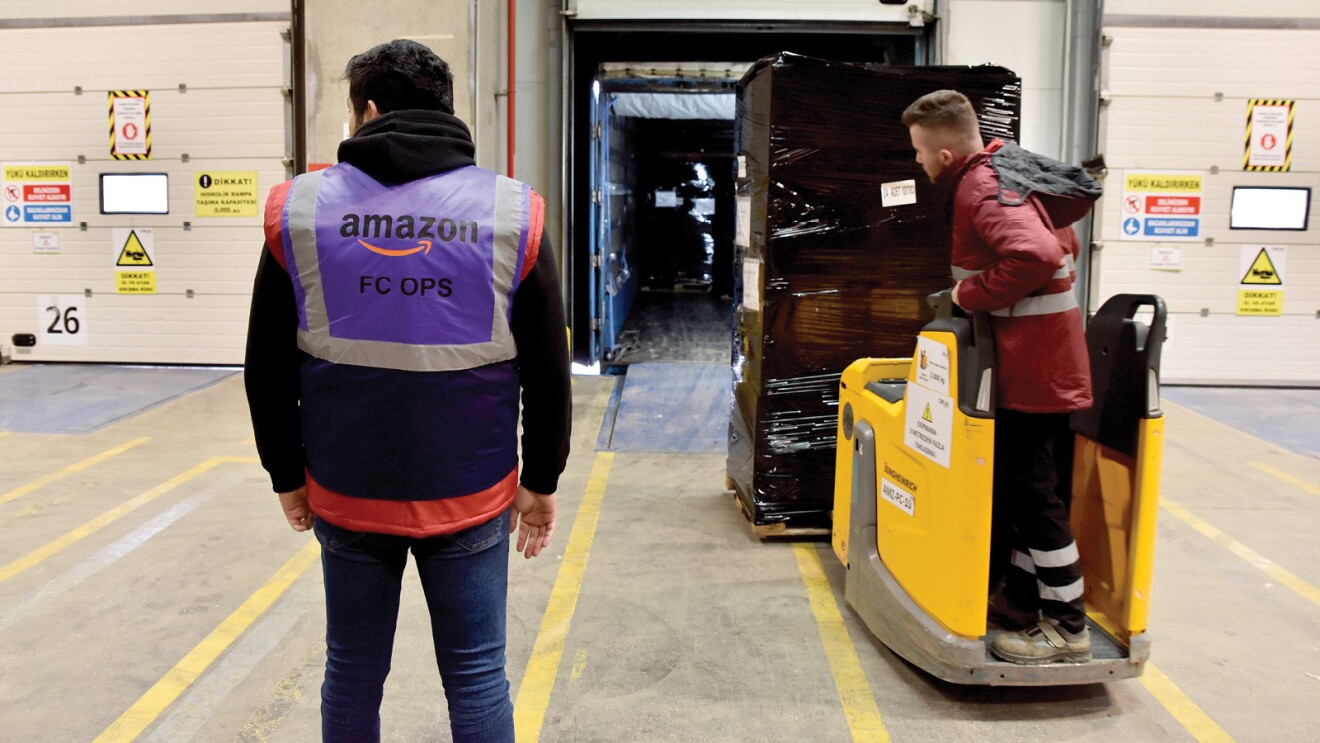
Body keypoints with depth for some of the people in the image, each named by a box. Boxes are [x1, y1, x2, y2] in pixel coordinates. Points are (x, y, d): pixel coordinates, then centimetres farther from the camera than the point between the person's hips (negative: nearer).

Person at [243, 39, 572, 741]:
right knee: (477, 678, 10)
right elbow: (549, 371, -2)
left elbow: (266, 368, 3)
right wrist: (541, 481, 9)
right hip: (471, 498, -1)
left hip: (346, 496, 1)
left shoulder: (300, 209, -2)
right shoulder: (511, 214, -4)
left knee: (353, 677, 17)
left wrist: (288, 475, 14)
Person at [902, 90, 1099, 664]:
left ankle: (1068, 629, 9)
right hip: (1037, 362, 10)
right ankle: (1021, 598, 32)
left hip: (1031, 366, -10)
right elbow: (1062, 245, 21)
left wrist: (971, 294, -22)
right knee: (1025, 486, 19)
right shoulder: (1010, 171, 12)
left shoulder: (984, 188, -19)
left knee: (1036, 494, -2)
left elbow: (1034, 254, -36)